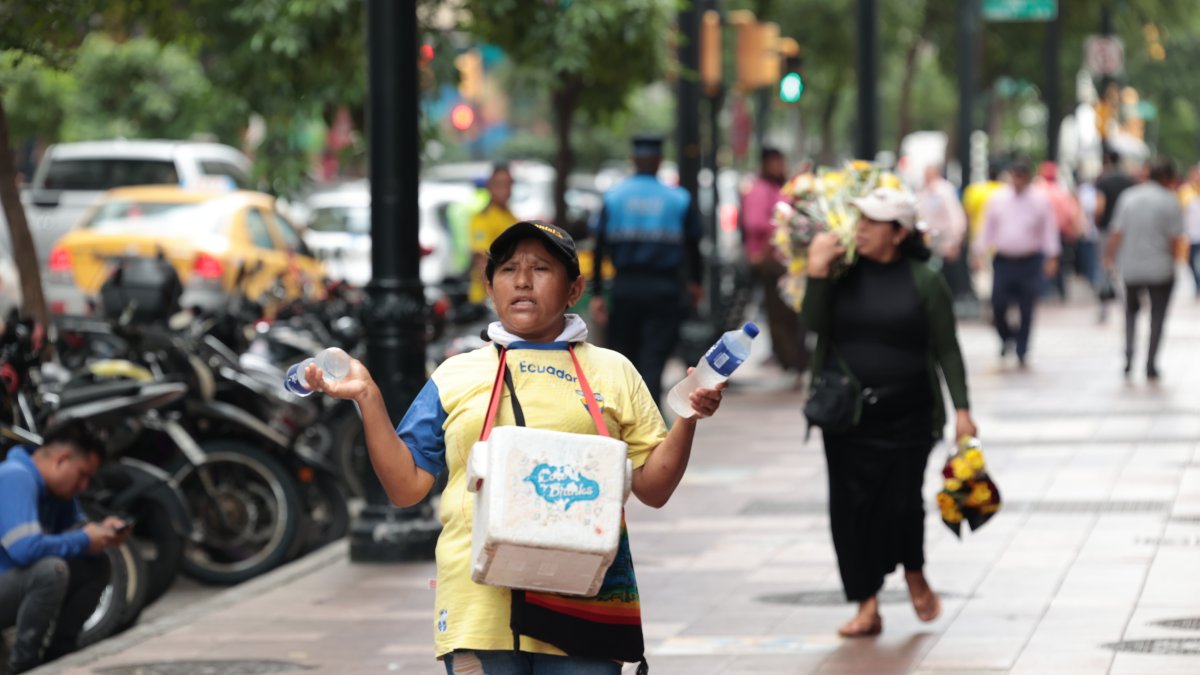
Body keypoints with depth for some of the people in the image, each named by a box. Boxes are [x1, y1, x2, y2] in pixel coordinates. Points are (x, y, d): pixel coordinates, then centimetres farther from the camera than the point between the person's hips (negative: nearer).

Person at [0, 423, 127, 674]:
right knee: (51, 569, -34)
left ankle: (56, 654, 3)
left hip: (20, 585, 10)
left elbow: (76, 529, 18)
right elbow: (25, 548, -33)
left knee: (96, 567, 4)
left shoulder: (57, 489, 8)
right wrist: (84, 541, -20)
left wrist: (100, 531, -6)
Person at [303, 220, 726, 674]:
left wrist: (687, 418, -2)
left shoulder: (613, 372, 16)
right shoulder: (455, 376, 16)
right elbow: (407, 486, 12)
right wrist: (368, 398, 4)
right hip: (481, 604, 0)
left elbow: (653, 488, 13)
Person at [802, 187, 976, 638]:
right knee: (852, 506, 0)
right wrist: (817, 274, -15)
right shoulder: (845, 272, 3)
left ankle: (914, 574, 26)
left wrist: (961, 409, -7)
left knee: (901, 500, -7)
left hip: (906, 413, -2)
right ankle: (867, 606, 8)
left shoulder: (924, 282, -3)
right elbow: (815, 323, -5)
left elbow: (946, 349, -1)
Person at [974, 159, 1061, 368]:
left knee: (1026, 310, 1)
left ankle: (1022, 351, 11)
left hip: (1030, 262, -1)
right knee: (998, 305, -7)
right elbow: (987, 228, 9)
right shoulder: (997, 200, 5)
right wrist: (979, 253, 5)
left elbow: (1049, 230, 2)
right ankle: (1006, 337, 22)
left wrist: (1052, 258, -5)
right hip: (1003, 261, 1)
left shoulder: (1040, 201, 0)